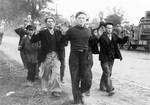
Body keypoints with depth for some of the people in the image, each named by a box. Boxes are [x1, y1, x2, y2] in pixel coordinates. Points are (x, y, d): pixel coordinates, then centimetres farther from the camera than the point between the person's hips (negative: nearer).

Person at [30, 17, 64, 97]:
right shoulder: (42, 32, -1)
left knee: (56, 73, -14)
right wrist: (37, 32, -19)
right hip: (46, 56, -1)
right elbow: (32, 40, -8)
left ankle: (55, 90, -6)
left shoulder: (58, 32, 6)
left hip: (56, 56, 1)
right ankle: (44, 89, 34)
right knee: (45, 74, 12)